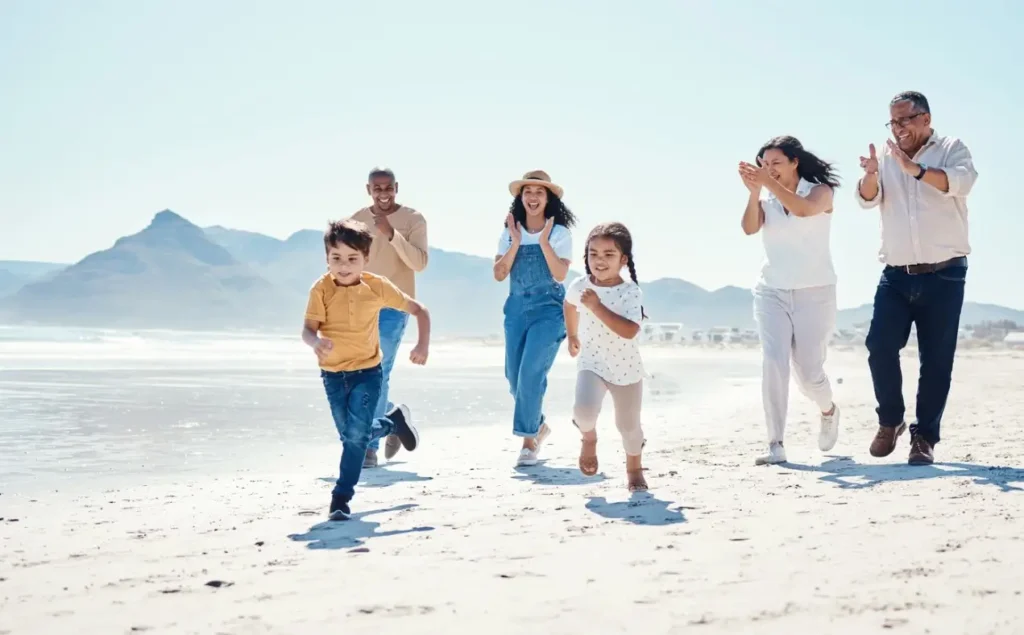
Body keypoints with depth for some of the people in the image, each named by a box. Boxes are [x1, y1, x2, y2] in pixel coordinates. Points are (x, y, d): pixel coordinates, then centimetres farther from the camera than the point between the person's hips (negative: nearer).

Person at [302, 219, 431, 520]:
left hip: (367, 372, -2)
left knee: (357, 434, -13)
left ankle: (341, 497, 1)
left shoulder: (378, 286, -11)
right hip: (333, 374, 2)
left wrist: (423, 345, -15)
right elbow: (308, 329, -20)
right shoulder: (321, 289, -13)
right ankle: (393, 421, 41)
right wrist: (316, 342, -43)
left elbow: (419, 310, -2)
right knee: (350, 435, 13)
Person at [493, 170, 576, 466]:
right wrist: (516, 243, -11)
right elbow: (499, 274, -2)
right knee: (515, 376, 8)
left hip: (548, 310, -4)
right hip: (516, 309, 4)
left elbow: (560, 274, -12)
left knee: (531, 372, -16)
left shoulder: (559, 233, -3)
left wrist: (543, 241, -17)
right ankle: (538, 426, 31)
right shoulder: (510, 232, 6)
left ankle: (529, 439, -8)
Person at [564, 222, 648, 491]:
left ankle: (634, 467, 43)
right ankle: (589, 437, 10)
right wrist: (572, 336, 25)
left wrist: (597, 306, -35)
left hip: (626, 368, -1)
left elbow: (629, 331, -34)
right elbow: (570, 305, 16)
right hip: (591, 363, 1)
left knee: (628, 424, 13)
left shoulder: (630, 292, -20)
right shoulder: (579, 286, -9)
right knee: (584, 410, -26)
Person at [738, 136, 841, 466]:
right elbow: (749, 228, -15)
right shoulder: (765, 197, 5)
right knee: (773, 364, -14)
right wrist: (754, 191, -28)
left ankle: (828, 411, 37)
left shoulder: (820, 191, -3)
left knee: (808, 373, 2)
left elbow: (804, 209, -26)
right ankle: (776, 445, -13)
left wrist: (769, 183, -34)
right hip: (772, 292, 2)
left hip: (814, 292, -2)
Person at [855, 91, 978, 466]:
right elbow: (868, 199, -2)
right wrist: (871, 175, -24)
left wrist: (916, 169, -34)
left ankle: (924, 437, 9)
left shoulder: (951, 149, 1)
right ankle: (890, 421, 11)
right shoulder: (887, 156, 11)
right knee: (880, 346, -10)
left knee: (936, 360, 0)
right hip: (897, 275, 3)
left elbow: (961, 182, -19)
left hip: (944, 275, -2)